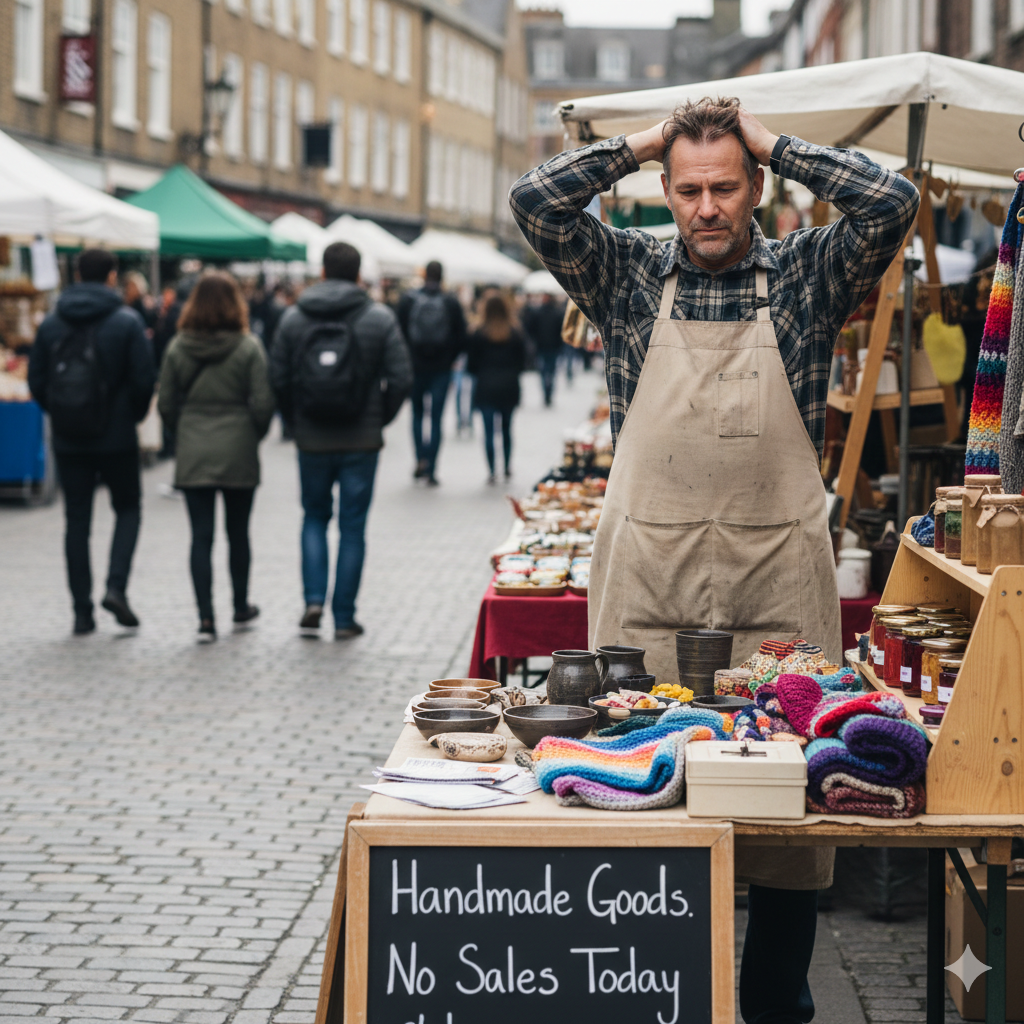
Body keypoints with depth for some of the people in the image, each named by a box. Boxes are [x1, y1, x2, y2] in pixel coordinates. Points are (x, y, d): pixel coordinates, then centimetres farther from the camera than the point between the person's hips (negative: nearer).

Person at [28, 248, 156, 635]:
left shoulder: (51, 323, 2)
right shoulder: (126, 321, -8)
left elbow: (36, 381, 2)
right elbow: (144, 379, -10)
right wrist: (134, 414, 7)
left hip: (68, 442, 3)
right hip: (117, 439, -2)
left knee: (76, 522, 7)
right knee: (128, 509, 14)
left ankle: (82, 610, 7)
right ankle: (116, 586, -4)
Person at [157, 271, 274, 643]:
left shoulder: (178, 347, -1)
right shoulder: (248, 347, -7)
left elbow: (166, 405, 2)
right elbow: (263, 403, -8)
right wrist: (254, 435, 10)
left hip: (193, 456, 1)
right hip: (239, 455, -1)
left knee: (201, 537, 1)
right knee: (238, 533, 14)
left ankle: (205, 618, -6)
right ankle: (241, 609, 28)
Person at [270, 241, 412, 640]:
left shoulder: (293, 318, 0)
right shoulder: (380, 318, -5)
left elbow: (278, 381, -1)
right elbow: (401, 379, -7)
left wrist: (298, 422, 13)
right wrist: (380, 419, 8)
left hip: (312, 439, 1)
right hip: (361, 441, -1)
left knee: (315, 517, 19)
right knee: (352, 526, 7)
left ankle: (314, 599, 3)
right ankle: (344, 618, 8)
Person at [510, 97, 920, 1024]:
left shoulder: (807, 276, 7)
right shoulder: (631, 276, 9)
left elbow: (892, 202, -7)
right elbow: (537, 202, -2)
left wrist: (775, 144, 1)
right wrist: (641, 144, 4)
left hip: (780, 587, 0)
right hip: (647, 582, 0)